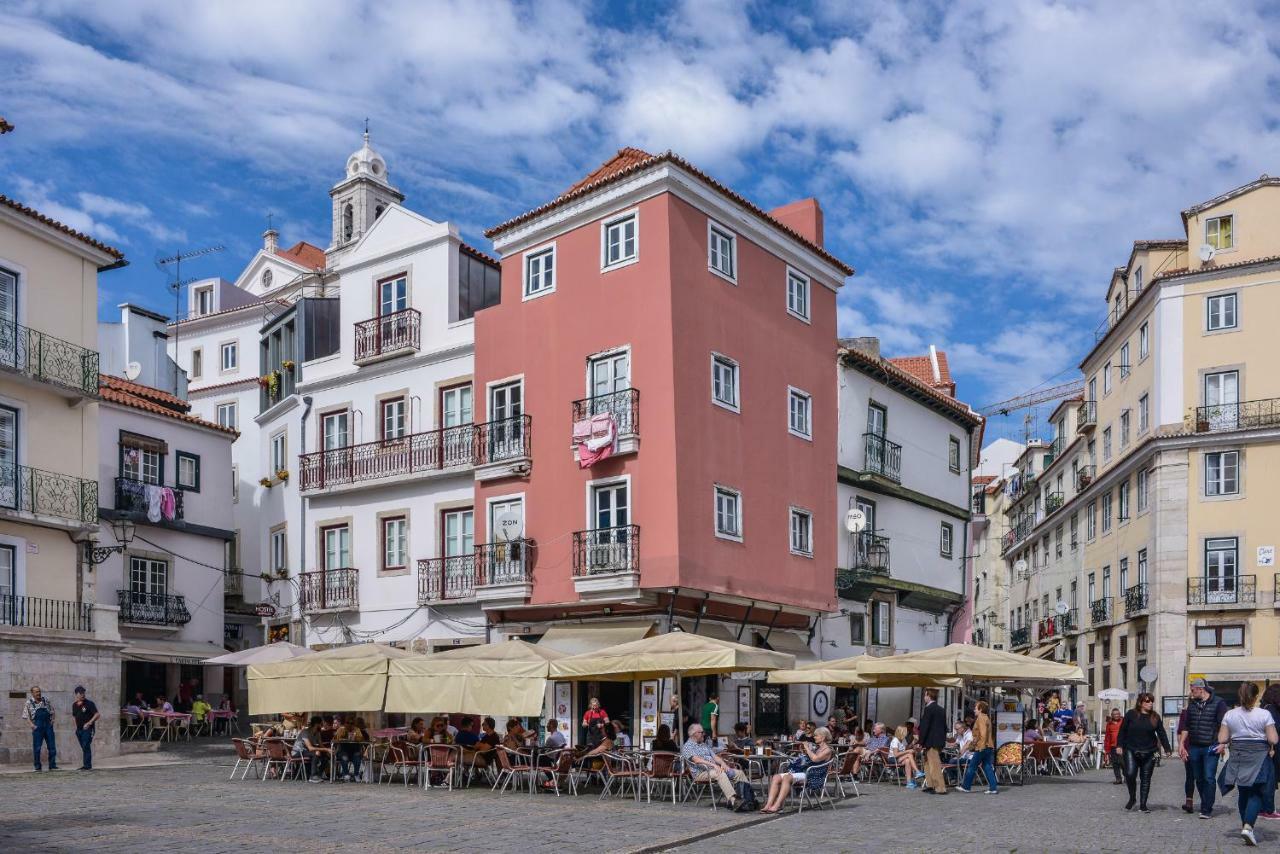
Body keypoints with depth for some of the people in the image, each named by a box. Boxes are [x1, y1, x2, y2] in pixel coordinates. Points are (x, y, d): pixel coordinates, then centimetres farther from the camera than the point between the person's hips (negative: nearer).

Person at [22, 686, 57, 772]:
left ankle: (52, 765, 8)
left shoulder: (46, 700, 9)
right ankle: (37, 766, 10)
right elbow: (26, 716, 1)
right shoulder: (29, 703, 1)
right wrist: (32, 725, -11)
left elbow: (52, 711, 16)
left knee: (52, 746, 2)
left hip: (48, 725, 3)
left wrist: (52, 720, 3)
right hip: (37, 726, -3)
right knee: (37, 747, 0)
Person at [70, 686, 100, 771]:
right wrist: (76, 726, 15)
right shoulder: (74, 705, 10)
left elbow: (97, 715, -13)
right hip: (79, 729, 6)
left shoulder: (89, 703, -9)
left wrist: (89, 723, -21)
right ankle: (86, 765, 16)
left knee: (86, 747, -12)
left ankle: (88, 766, -10)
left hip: (87, 729, -6)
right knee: (84, 748, 10)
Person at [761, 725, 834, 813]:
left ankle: (777, 806, -40)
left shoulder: (827, 750, 1)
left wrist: (807, 748, -4)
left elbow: (815, 758, -16)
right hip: (801, 771, 9)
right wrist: (802, 750, 15)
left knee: (787, 777, -33)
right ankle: (769, 805, -25)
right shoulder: (816, 747, 25)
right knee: (776, 777, -13)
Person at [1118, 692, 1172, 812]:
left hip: (1149, 753, 2)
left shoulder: (1155, 717, 4)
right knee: (1130, 774, -14)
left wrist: (1167, 749, -3)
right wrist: (1119, 745, -3)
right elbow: (1122, 730, 2)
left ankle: (1143, 804, 14)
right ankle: (1132, 798, 9)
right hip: (1131, 751, -2)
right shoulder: (1131, 714, -2)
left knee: (1146, 779, 5)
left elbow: (1162, 734, 5)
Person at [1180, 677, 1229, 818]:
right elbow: (1186, 726, 16)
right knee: (1198, 778, 10)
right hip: (1194, 747, 5)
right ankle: (1206, 805, 21)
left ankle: (1206, 809, -4)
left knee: (1209, 778, -7)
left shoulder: (1218, 703, -4)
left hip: (1211, 748, -5)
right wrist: (1181, 744, 11)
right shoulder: (1192, 704, 13)